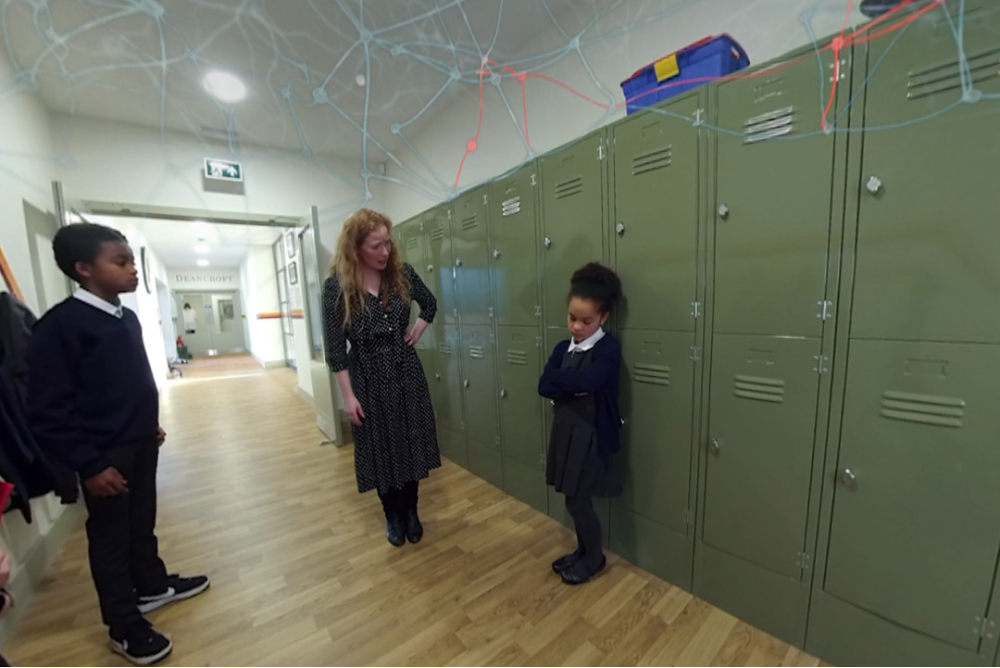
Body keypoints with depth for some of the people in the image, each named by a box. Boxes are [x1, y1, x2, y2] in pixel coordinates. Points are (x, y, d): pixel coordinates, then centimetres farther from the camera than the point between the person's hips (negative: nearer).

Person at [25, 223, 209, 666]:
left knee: (142, 520, 22)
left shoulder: (127, 318, 4)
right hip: (104, 454, -6)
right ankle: (125, 628, 30)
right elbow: (47, 411, -17)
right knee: (110, 536, 10)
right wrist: (88, 464, -17)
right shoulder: (61, 324, -18)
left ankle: (152, 585, 43)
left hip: (140, 442, 7)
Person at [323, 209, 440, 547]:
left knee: (410, 444, 12)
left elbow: (430, 303, 14)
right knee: (381, 449, 12)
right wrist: (348, 395, -10)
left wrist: (418, 330, -1)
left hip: (406, 371, 2)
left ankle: (411, 512, 34)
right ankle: (393, 516, 36)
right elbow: (335, 347, -9)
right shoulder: (336, 286, -12)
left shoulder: (402, 273, -4)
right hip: (368, 378, -2)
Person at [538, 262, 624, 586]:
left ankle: (594, 558, 32)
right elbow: (543, 387, -6)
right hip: (566, 432, 6)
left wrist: (559, 378, -13)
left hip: (592, 436, -6)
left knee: (578, 502, 5)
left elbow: (586, 381, -30)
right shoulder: (563, 347, 3)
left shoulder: (609, 348, -14)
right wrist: (573, 388, -22)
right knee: (576, 500, 19)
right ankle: (582, 550, 42)